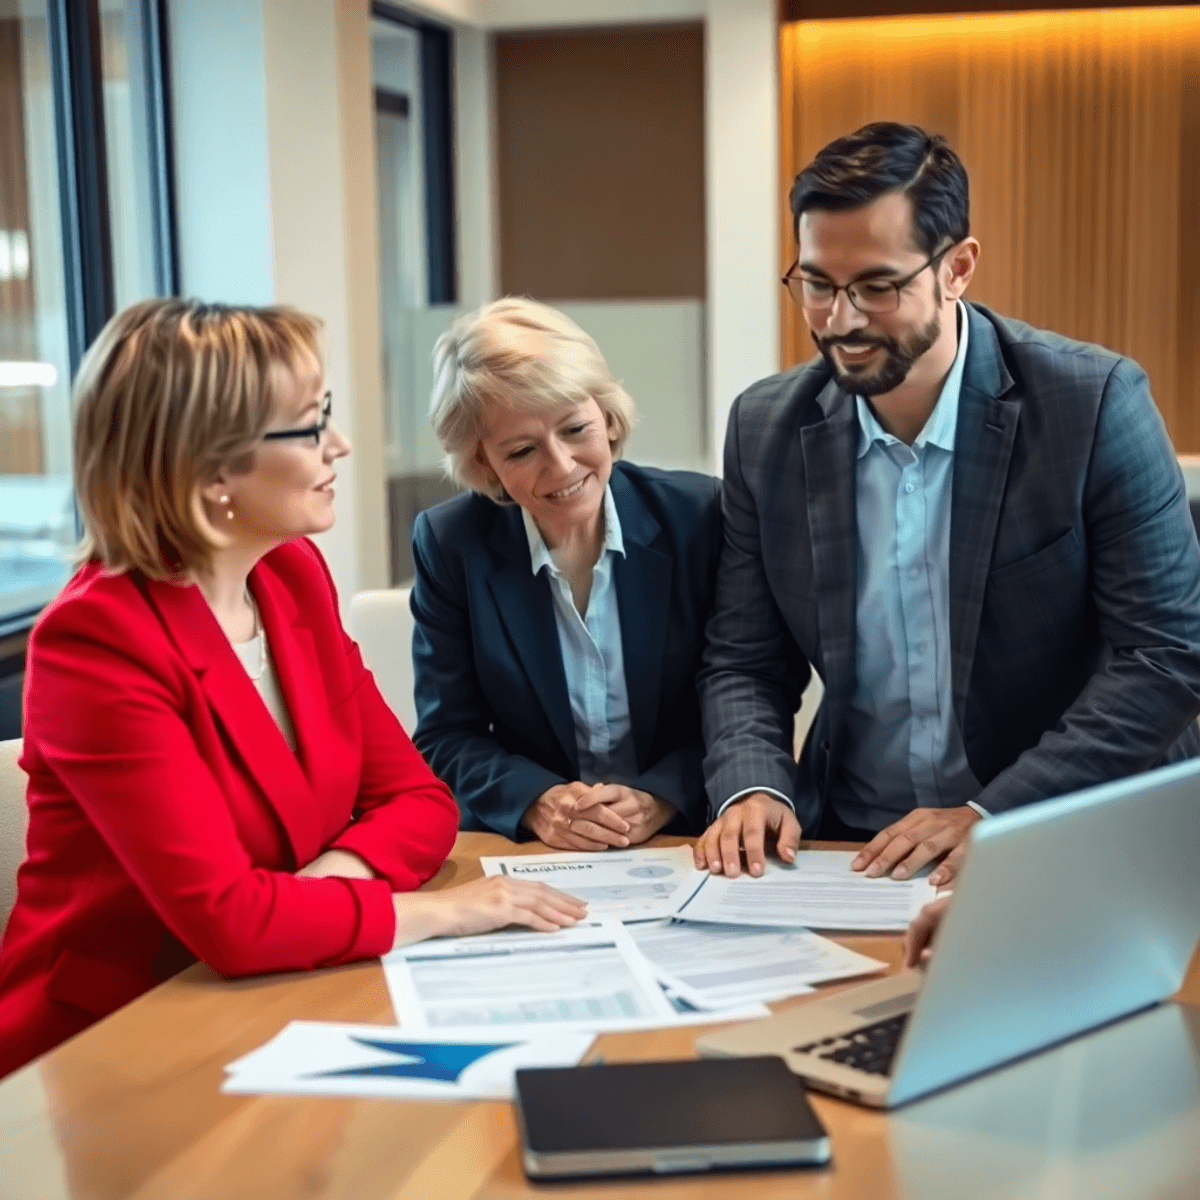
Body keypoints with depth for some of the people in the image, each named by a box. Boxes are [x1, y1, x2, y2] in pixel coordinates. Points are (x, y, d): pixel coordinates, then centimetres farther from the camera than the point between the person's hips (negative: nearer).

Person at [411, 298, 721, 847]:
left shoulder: (699, 515, -6)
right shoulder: (449, 544, -4)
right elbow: (446, 736, 0)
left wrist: (660, 800, -16)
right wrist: (536, 803, -17)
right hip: (520, 848, 0)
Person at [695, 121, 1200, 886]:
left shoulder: (1095, 403, -9)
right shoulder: (768, 429, 3)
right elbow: (745, 662, 8)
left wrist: (993, 817, -17)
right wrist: (752, 788, -11)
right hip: (851, 852, 3)